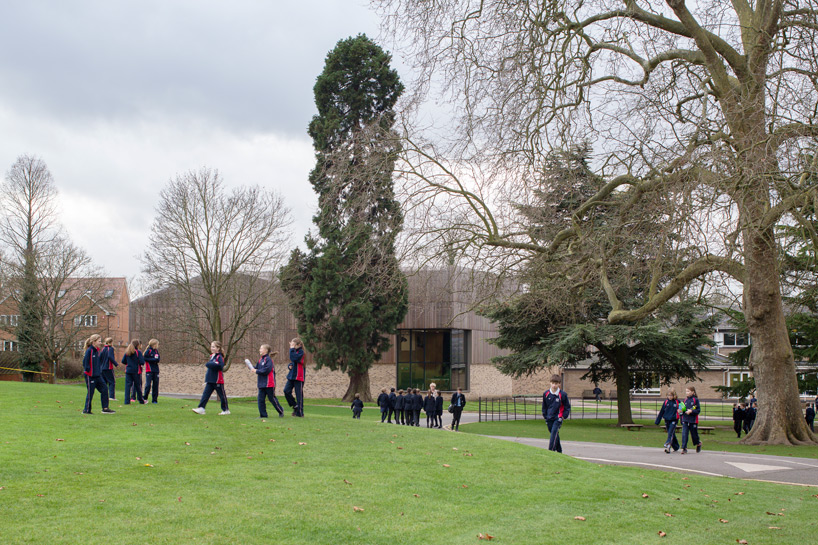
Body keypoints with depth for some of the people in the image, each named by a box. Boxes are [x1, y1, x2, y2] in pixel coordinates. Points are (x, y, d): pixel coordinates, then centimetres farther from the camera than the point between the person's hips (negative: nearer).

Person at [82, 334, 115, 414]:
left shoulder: (97, 351, 11)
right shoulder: (89, 351, -15)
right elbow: (85, 362, -16)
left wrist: (98, 370, 11)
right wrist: (88, 370, -15)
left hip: (97, 375, 8)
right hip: (90, 376, -8)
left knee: (104, 389, 4)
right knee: (90, 393, 0)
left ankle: (105, 408, 8)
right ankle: (87, 410, 11)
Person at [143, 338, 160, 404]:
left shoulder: (156, 351, 14)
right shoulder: (148, 351, -5)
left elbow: (158, 359, 10)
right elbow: (145, 358, -13)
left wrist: (156, 360, -11)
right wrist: (153, 359, -12)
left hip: (156, 371, 6)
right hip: (149, 371, -6)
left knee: (156, 385, 3)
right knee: (148, 384, -10)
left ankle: (154, 400, 8)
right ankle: (145, 398, 5)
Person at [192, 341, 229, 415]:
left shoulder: (219, 357, -13)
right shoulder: (212, 356, 14)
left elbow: (220, 366, -28)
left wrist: (209, 364, -22)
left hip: (218, 381, -8)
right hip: (210, 380, 8)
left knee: (222, 395, 4)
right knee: (205, 394, 0)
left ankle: (226, 410, 14)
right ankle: (201, 408, -3)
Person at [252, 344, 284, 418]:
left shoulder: (268, 359, -15)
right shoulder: (261, 359, 12)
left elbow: (266, 370, -24)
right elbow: (257, 367, 15)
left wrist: (256, 371, -18)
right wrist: (253, 367, -4)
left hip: (269, 384, -8)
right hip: (261, 384, 8)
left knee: (272, 399, 2)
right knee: (261, 399, 2)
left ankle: (281, 412, 19)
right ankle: (263, 415, 7)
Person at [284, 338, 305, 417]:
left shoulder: (301, 352, -10)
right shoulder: (295, 351, 16)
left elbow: (293, 358, -26)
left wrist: (292, 349, -17)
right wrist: (289, 366, 2)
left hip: (298, 376, -8)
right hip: (292, 375, 8)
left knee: (299, 395, -2)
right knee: (286, 390, -6)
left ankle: (299, 412, 5)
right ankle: (295, 406, 10)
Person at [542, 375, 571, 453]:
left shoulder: (562, 395, -10)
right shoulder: (546, 394, 0)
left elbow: (567, 407, 0)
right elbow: (544, 406, 15)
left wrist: (563, 416, -7)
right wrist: (545, 416, 10)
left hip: (558, 418, -4)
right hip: (549, 419, 4)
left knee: (554, 434, -16)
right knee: (555, 435, 14)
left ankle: (551, 451, -17)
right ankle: (559, 451, 28)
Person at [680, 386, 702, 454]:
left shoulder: (695, 400, -6)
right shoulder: (685, 400, 9)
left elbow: (698, 410, -8)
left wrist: (691, 411, -20)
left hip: (693, 420, -4)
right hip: (685, 420, 4)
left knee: (694, 434, 9)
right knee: (684, 434, -8)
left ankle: (698, 443, 39)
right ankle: (684, 448, -7)